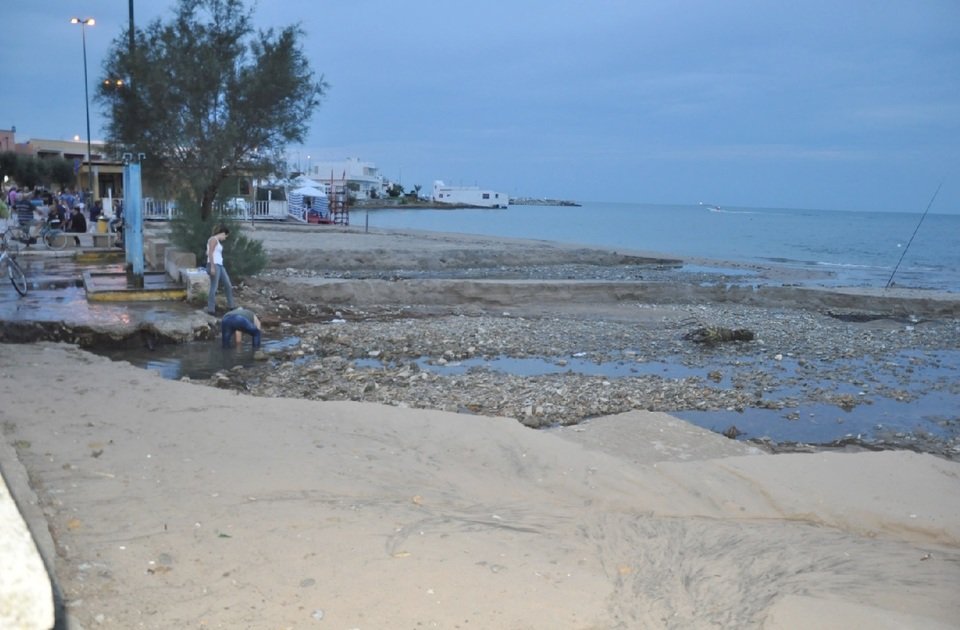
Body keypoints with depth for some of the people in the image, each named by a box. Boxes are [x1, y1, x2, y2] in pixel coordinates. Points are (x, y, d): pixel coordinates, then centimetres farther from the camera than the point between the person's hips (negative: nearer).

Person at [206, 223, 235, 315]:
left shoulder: (218, 241, 20)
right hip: (214, 265, -10)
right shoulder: (213, 239, -8)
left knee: (228, 285, 12)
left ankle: (230, 306, 20)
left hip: (220, 265, 10)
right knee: (214, 287, -7)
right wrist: (212, 267, -22)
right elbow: (210, 254, -16)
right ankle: (211, 309, -2)